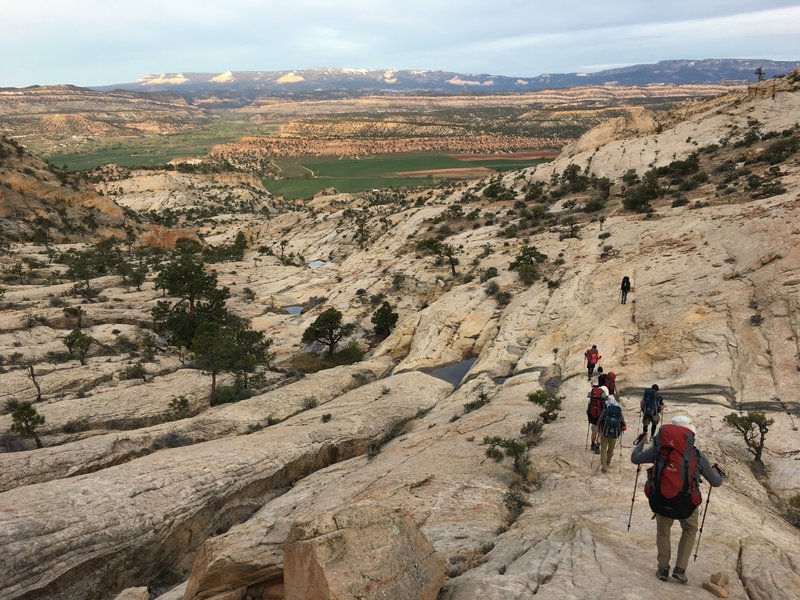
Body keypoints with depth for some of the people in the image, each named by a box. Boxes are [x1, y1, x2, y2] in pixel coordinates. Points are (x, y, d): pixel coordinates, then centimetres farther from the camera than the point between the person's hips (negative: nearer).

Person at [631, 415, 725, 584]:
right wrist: (718, 472, 33)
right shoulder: (698, 455, -2)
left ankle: (663, 570, 32)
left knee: (663, 531, 26)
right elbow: (716, 482, 10)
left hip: (660, 501, 1)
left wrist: (641, 442, 29)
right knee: (690, 530, 29)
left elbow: (635, 458, 11)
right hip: (686, 503, 0)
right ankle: (680, 569, 24)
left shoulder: (659, 448, -2)